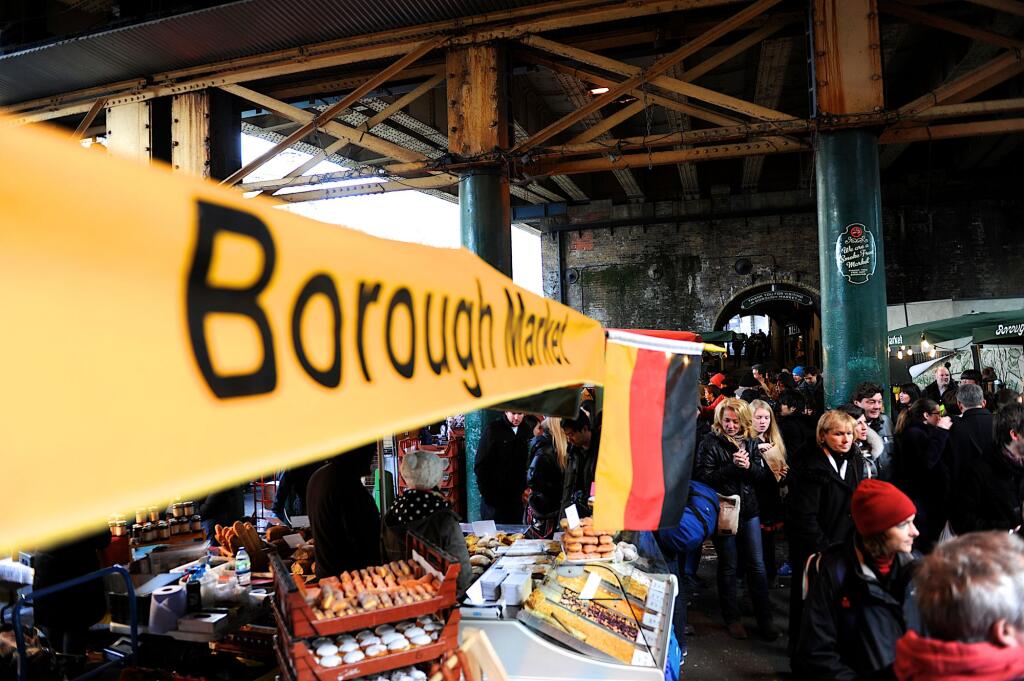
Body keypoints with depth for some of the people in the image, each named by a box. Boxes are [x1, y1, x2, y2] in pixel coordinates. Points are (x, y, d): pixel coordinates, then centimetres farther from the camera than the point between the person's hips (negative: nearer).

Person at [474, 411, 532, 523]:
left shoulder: (527, 431, 4)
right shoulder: (493, 429, -8)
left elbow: (531, 463, 10)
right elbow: (480, 465, -7)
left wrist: (526, 488, 2)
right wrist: (486, 492, -9)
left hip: (517, 496, 4)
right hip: (494, 497, -4)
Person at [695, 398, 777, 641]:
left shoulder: (750, 443, 5)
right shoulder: (710, 444, -8)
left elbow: (764, 475, 5)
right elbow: (703, 477, -16)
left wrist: (749, 466, -15)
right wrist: (733, 466, -21)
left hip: (749, 511, 4)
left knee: (757, 565, 7)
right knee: (728, 566, 9)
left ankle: (765, 618, 18)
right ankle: (732, 618, 23)